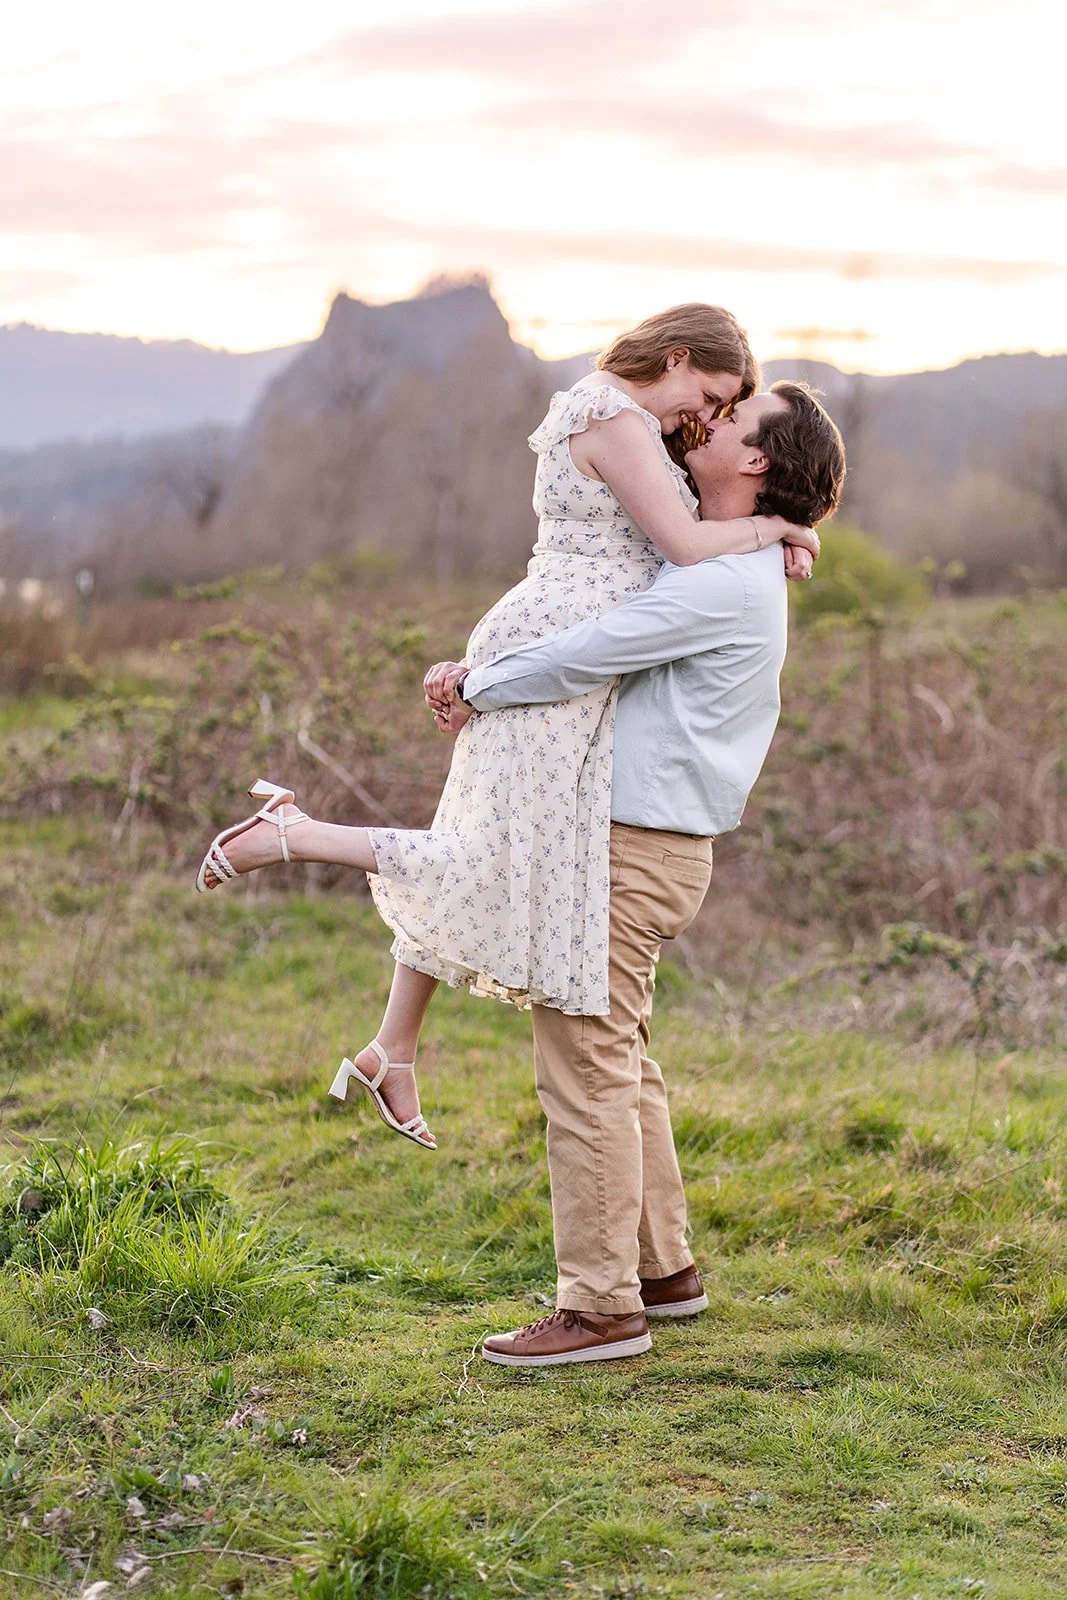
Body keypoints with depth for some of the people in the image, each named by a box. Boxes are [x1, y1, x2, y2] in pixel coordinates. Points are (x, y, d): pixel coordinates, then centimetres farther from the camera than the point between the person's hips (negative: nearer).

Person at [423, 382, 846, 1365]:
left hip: (634, 851, -10)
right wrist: (473, 668, 7)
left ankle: (601, 1306, -2)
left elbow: (584, 657, -22)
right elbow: (578, 620, 23)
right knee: (618, 1063, 18)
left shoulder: (725, 582, -17)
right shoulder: (715, 571, 17)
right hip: (636, 841, 10)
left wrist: (478, 693, -5)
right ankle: (663, 1268, 27)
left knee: (584, 1063, -7)